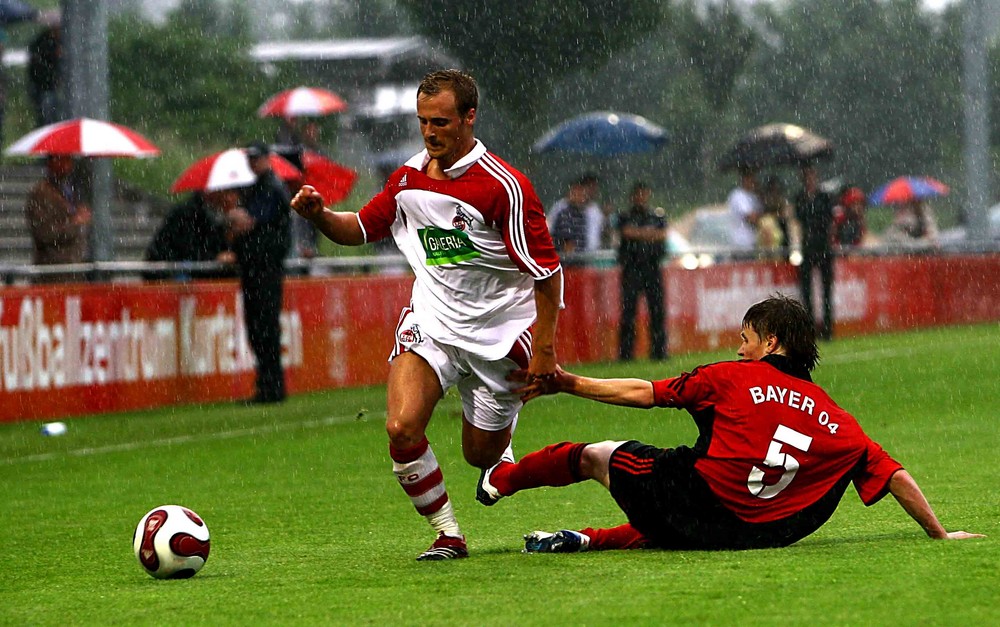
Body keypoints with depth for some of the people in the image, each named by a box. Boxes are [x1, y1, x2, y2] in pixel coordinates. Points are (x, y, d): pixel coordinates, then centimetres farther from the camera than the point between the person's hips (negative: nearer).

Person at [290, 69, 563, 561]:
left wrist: (544, 348, -16)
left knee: (481, 454, 7)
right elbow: (361, 228, 15)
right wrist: (319, 215, -7)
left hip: (498, 334, -4)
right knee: (402, 428, -20)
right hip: (430, 322, 4)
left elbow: (548, 270, -13)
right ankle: (448, 535, -4)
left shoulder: (503, 186, -16)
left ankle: (503, 454, 46)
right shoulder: (409, 179, 2)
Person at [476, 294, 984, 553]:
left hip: (694, 497, -3)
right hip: (747, 535, 3)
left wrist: (568, 384, 11)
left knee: (596, 455, 22)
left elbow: (643, 393, 3)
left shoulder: (732, 378, 2)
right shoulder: (838, 422, 8)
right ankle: (590, 540, 12)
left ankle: (502, 479, 42)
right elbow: (896, 477, 6)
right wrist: (939, 534, 17)